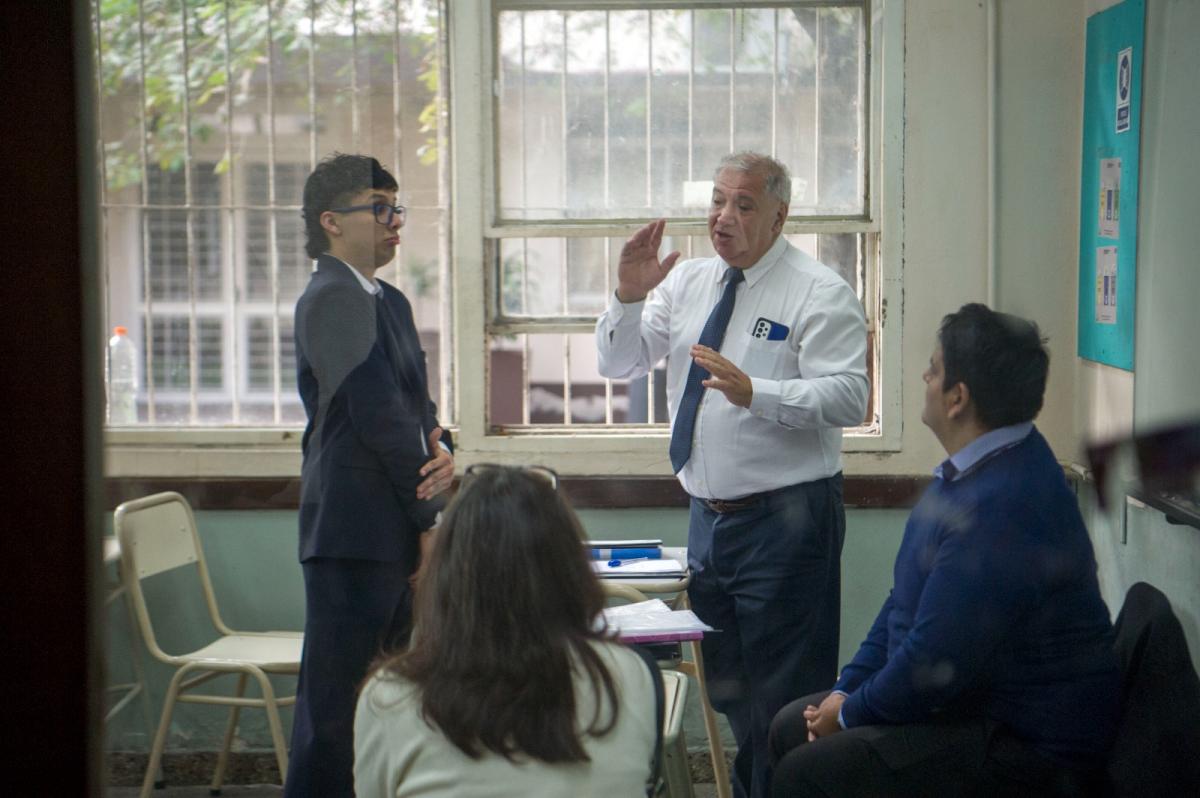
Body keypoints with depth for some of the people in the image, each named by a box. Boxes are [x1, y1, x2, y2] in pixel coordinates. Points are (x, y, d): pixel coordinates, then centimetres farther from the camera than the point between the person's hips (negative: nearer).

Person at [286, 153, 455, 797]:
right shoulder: (334, 297, -12)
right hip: (354, 531, -9)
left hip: (396, 534, 9)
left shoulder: (390, 302, 18)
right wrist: (432, 515, -11)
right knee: (335, 704, -5)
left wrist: (441, 451, -7)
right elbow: (377, 413, -16)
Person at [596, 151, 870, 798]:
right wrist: (629, 296, -7)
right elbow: (618, 363, 10)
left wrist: (755, 393, -33)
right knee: (728, 690, 17)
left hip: (785, 520, -7)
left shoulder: (819, 293, -8)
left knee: (785, 697, -4)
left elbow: (847, 398, -20)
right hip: (708, 518, 7)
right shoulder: (687, 283, 11)